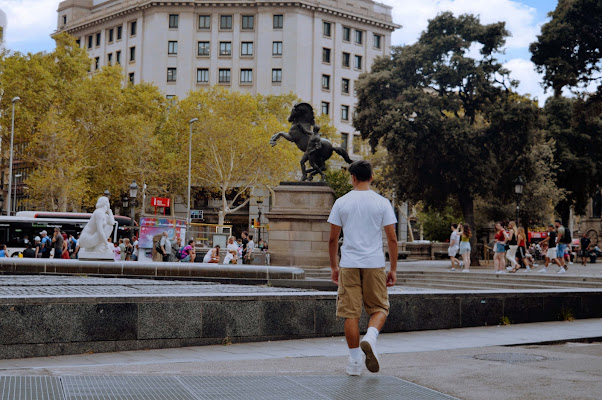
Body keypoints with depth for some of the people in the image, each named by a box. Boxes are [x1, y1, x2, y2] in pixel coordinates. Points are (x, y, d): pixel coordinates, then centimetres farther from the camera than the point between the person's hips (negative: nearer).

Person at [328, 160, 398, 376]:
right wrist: (393, 269, 8)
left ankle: (355, 361, 9)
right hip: (374, 264, 0)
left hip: (348, 265, 0)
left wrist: (334, 267, 15)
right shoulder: (382, 203, 1)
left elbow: (333, 239, 4)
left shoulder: (341, 202, 2)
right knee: (379, 308, 13)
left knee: (351, 313, 6)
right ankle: (370, 338, -15)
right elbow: (392, 239, 0)